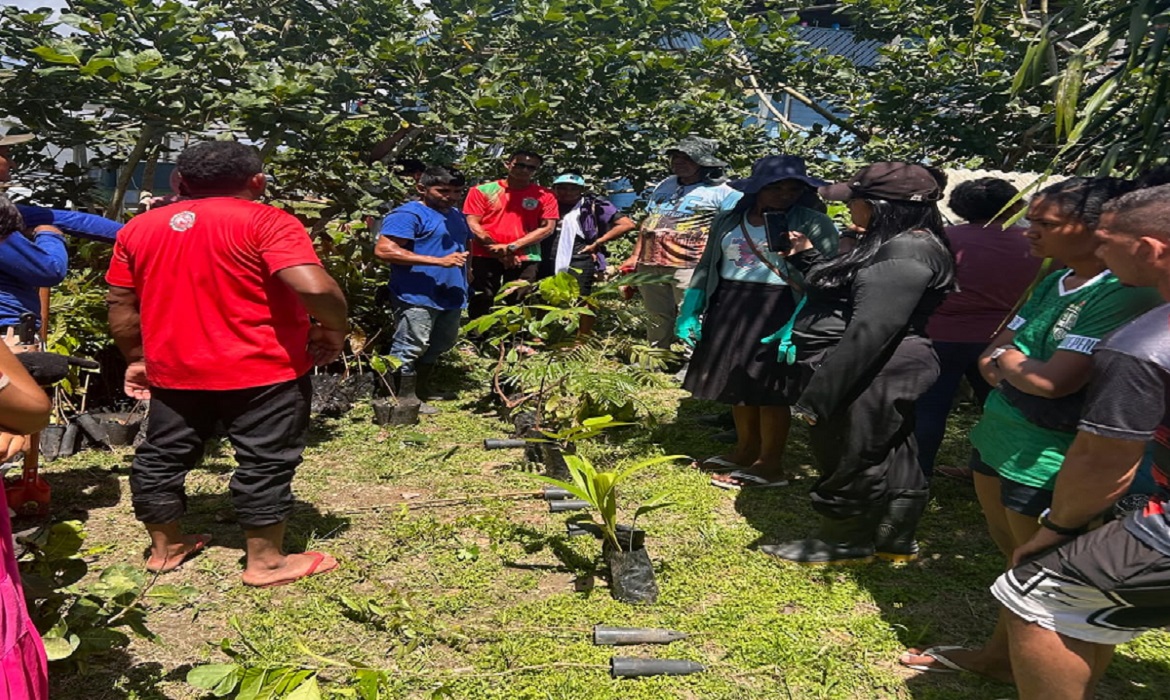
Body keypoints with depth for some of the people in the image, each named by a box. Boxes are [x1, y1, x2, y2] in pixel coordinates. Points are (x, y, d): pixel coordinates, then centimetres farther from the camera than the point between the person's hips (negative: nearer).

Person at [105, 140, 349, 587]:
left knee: (163, 456, 20)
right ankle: (265, 562, 14)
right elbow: (313, 286, -24)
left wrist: (137, 359, 21)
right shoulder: (266, 222, -12)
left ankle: (165, 548, 33)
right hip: (262, 370, -5)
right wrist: (335, 330, -7)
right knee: (265, 464, 6)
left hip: (174, 369, 6)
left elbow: (120, 304, 12)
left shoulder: (139, 228, 8)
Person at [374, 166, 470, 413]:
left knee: (439, 346, 17)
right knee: (410, 349, -4)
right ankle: (404, 398, 8)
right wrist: (439, 261, -23)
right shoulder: (409, 214, -12)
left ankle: (421, 390, 32)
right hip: (418, 296, -9)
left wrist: (464, 280, 17)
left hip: (451, 296, 9)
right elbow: (383, 249, -23)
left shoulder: (456, 215, 17)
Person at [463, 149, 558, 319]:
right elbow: (472, 224, -1)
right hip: (485, 257, 0)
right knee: (480, 304, 3)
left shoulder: (544, 196, 5)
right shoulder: (482, 190, 4)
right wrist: (497, 249, -11)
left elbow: (547, 227, -3)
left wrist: (513, 246, -12)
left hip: (525, 259, 0)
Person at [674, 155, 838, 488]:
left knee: (769, 388, -1)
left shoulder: (813, 224, -6)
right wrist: (689, 312, 7)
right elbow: (706, 268, 15)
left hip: (778, 312, -6)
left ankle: (770, 465, 10)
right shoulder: (727, 220, 10)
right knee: (736, 382, 13)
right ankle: (746, 450, 28)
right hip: (727, 309, 6)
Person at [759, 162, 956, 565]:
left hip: (870, 378, -10)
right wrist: (806, 256, 19)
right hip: (879, 375, 10)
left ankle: (846, 542, 25)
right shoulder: (889, 245, 13)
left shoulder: (905, 253, -22)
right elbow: (842, 296, 19)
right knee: (889, 460, 19)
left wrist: (817, 395, -27)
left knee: (850, 459, 6)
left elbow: (869, 332, -28)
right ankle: (895, 540, 34)